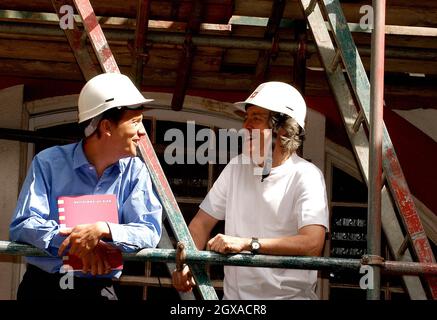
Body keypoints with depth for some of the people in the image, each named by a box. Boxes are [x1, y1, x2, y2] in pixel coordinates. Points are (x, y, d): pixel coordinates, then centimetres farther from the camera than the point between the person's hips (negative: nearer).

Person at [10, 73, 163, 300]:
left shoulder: (135, 171, 3)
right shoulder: (48, 162, -3)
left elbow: (150, 231, -7)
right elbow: (22, 225, -10)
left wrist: (103, 230, -25)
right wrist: (79, 242, -23)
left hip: (98, 289, 2)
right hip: (42, 286, -1)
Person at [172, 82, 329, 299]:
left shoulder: (306, 176, -7)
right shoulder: (237, 167, 12)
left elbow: (312, 244, -20)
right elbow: (202, 222, 14)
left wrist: (247, 244, -23)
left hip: (289, 295, -4)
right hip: (234, 294, 5)